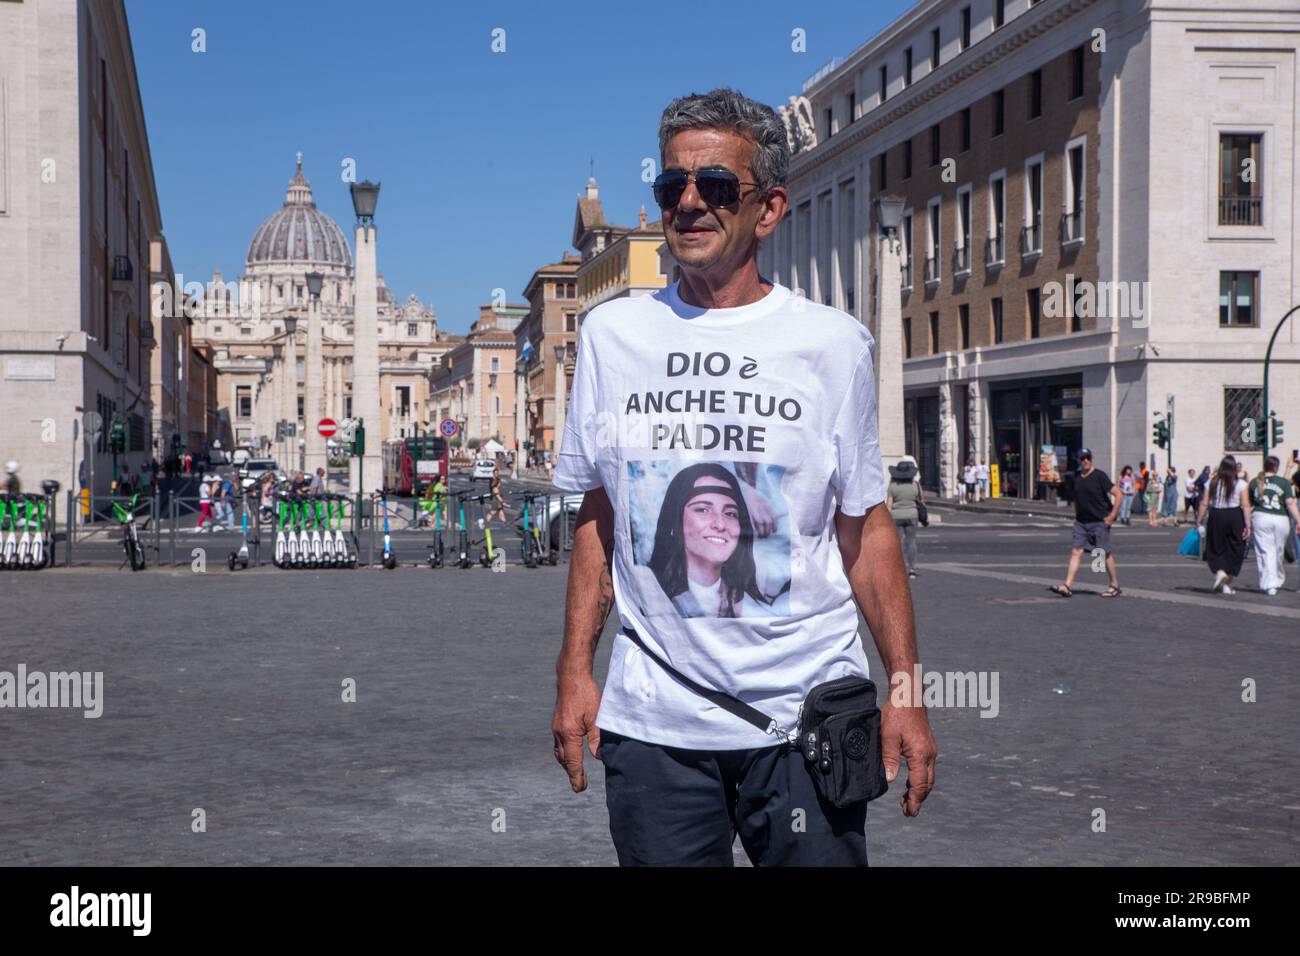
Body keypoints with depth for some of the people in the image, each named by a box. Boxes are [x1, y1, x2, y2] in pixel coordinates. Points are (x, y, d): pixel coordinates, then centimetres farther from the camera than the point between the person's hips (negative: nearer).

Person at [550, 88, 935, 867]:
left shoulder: (832, 342, 1)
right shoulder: (612, 334, 6)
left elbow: (865, 526, 3)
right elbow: (598, 518, 11)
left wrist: (905, 688, -2)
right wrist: (575, 671, 4)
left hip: (806, 714, -1)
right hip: (652, 717, 2)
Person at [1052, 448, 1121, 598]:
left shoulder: (1099, 476, -9)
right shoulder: (1077, 479, 10)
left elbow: (1118, 494, -11)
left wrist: (1111, 516, -13)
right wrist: (1076, 516, 17)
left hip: (1099, 522, -6)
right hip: (1081, 522, 6)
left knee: (1105, 554, 2)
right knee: (1076, 552, -4)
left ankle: (1115, 587, 14)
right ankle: (1067, 586, -8)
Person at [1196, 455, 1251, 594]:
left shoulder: (1213, 483, 0)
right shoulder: (1240, 484, -4)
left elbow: (1204, 503, -2)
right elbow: (1246, 506, -9)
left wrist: (1199, 521, 7)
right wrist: (1248, 526, -8)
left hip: (1217, 516, 1)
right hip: (1235, 517, -1)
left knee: (1216, 549, 13)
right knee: (1234, 551, 10)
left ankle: (1219, 571, -15)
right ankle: (1227, 585, 11)